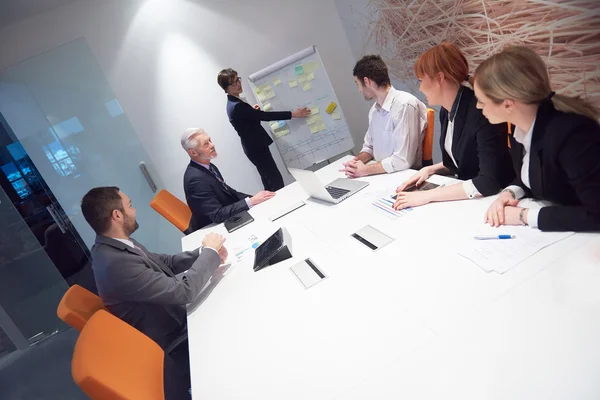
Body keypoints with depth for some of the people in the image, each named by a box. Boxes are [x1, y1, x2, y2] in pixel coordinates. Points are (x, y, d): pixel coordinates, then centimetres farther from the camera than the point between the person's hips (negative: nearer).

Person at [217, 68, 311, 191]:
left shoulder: (234, 103, 9)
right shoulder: (237, 106, -23)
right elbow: (266, 116, -25)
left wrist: (253, 110, 6)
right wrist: (292, 114, -23)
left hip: (254, 145, 10)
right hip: (256, 147, -10)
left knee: (269, 181, 16)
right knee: (277, 181, -7)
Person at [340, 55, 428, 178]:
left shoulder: (405, 105, -17)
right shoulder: (374, 110, 7)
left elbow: (403, 160, -22)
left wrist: (365, 169, -14)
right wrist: (356, 161, -3)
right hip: (382, 175, 6)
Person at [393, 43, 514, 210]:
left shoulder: (480, 110, -23)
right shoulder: (446, 110, 1)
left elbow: (490, 182, -27)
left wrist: (427, 196, -28)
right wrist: (430, 170, -2)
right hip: (465, 197, 7)